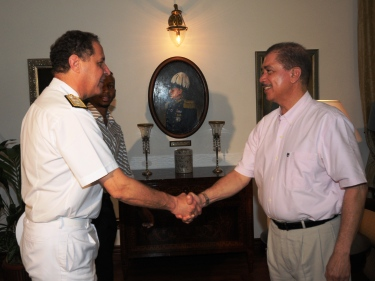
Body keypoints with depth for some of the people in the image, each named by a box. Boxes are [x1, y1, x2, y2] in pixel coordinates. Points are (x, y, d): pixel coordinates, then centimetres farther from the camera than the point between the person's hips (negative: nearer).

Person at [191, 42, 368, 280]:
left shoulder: (328, 121, -16)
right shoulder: (265, 125, 5)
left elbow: (355, 187, -17)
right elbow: (242, 174, 6)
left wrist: (342, 253, -17)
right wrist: (204, 198, -8)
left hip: (316, 236, -6)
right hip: (276, 234, 6)